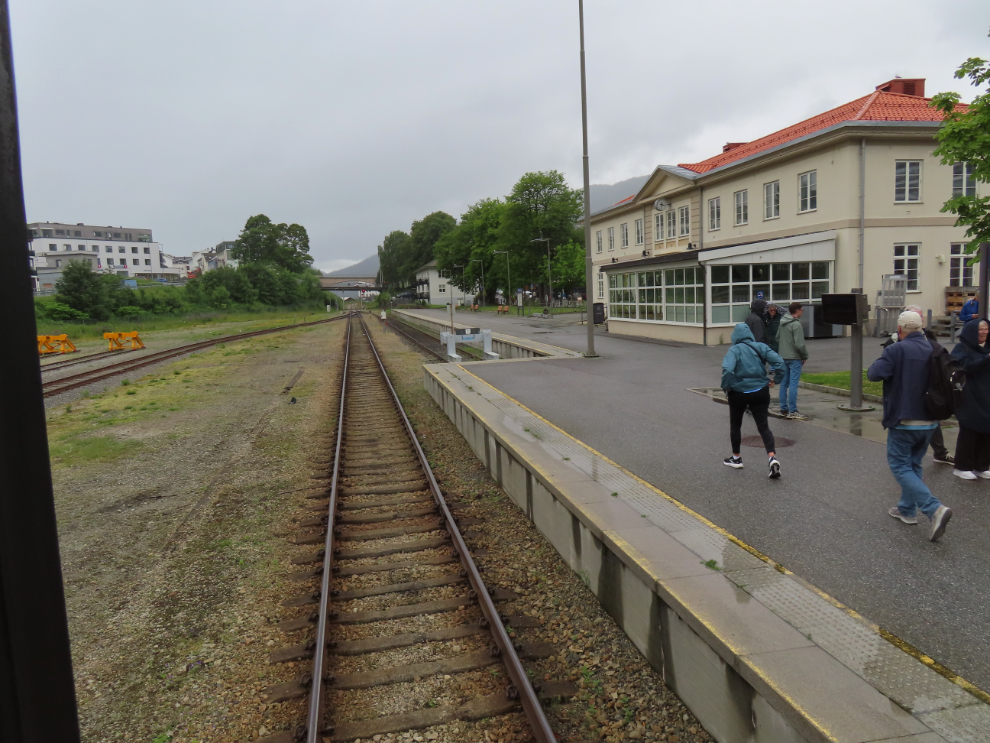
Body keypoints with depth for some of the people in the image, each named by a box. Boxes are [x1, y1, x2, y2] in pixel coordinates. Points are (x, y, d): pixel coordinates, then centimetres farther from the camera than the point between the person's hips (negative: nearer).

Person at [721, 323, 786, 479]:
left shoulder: (735, 350, -10)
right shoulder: (761, 347, 1)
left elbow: (727, 369, -25)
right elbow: (779, 362, -8)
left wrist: (727, 387, -12)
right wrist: (775, 380, 3)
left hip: (738, 393, -3)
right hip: (760, 392, 3)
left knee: (735, 425, 18)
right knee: (763, 426, 7)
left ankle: (736, 458, 29)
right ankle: (772, 457, -13)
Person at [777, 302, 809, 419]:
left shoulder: (782, 323, 9)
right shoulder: (796, 325, -16)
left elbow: (777, 338, 16)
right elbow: (799, 344, -18)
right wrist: (805, 356, -5)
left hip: (783, 357, 8)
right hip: (794, 358, -8)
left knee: (784, 384, 11)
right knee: (793, 384, -5)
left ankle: (783, 409, 16)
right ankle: (792, 411, -3)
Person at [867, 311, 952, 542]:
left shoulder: (896, 350, -16)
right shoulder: (933, 349, 5)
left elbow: (874, 374, -24)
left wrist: (880, 363, -5)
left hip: (904, 420, -7)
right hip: (929, 421, 7)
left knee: (900, 467, 0)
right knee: (913, 464, 20)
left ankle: (935, 509, -16)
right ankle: (907, 509, 29)